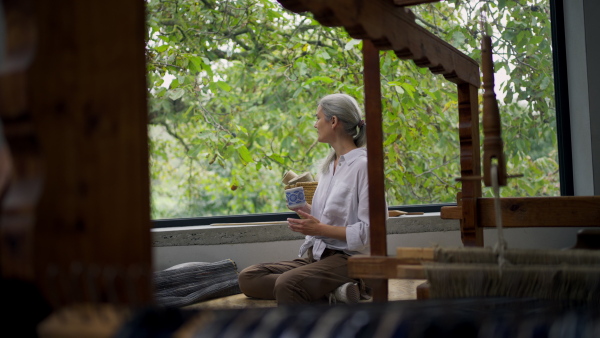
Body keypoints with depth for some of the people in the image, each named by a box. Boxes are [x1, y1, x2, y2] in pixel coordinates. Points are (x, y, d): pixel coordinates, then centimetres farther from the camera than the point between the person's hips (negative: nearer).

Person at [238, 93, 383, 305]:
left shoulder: (363, 165, -10)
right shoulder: (329, 165, 18)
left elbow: (369, 231, -15)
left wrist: (321, 229, -18)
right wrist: (305, 210, 5)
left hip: (347, 258, -10)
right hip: (316, 256, 10)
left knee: (286, 284, -37)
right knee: (248, 277, -10)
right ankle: (330, 293, -18)